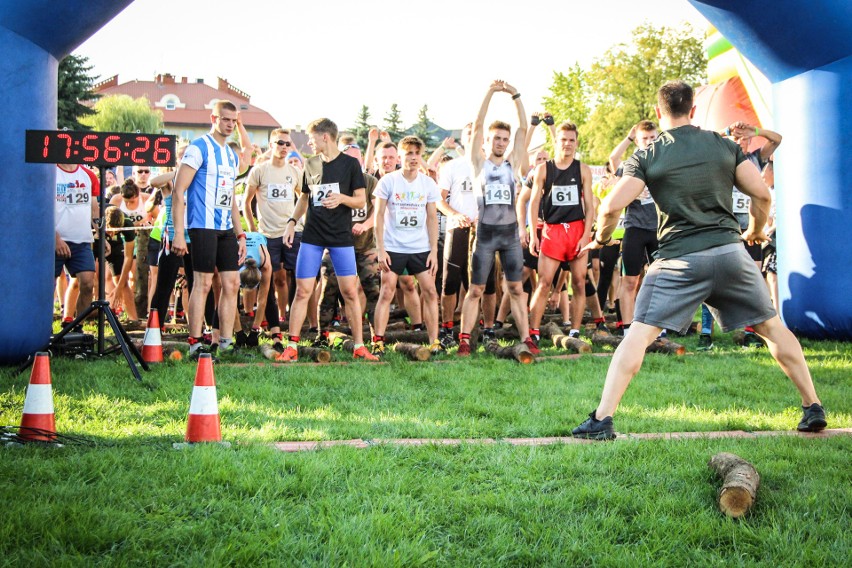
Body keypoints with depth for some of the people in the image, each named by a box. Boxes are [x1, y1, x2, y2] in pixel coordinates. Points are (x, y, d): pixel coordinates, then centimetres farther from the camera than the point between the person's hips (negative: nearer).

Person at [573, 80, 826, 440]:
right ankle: (813, 409, 21)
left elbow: (611, 207, -6)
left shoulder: (647, 157, 2)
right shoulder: (724, 146, 9)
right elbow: (762, 194, 6)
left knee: (639, 335, -3)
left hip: (679, 259, -3)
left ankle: (602, 419, -11)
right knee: (772, 327, 17)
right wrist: (755, 231, 25)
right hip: (730, 251, 3)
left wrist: (601, 239, 14)